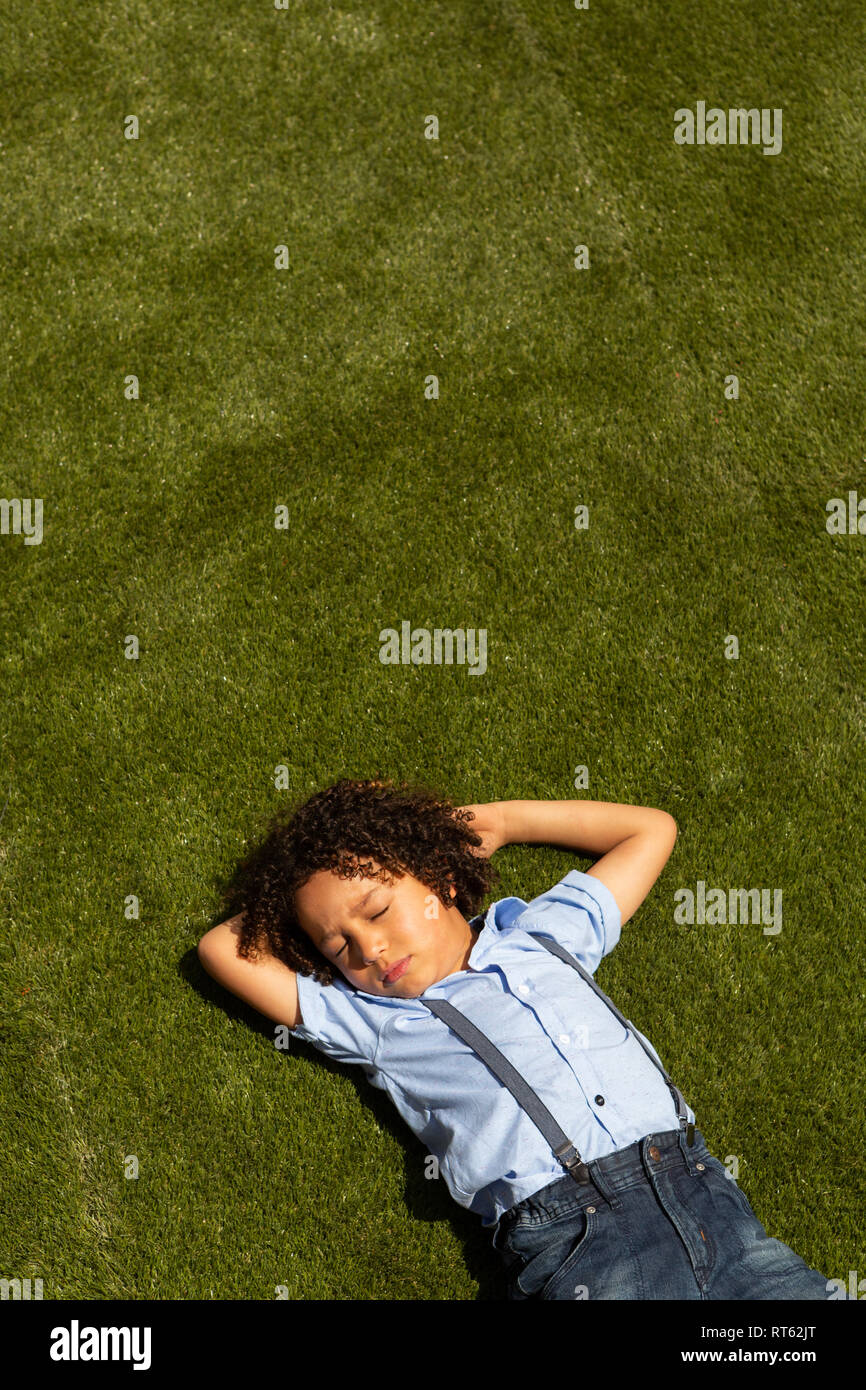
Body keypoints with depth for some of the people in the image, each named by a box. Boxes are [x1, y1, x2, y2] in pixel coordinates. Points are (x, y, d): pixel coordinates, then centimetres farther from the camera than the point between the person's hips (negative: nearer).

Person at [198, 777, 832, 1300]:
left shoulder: (545, 930, 22)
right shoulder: (367, 1020, 16)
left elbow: (652, 829, 33)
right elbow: (222, 948, 13)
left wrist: (499, 820, 31)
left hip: (698, 1183, 3)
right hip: (570, 1231, -2)